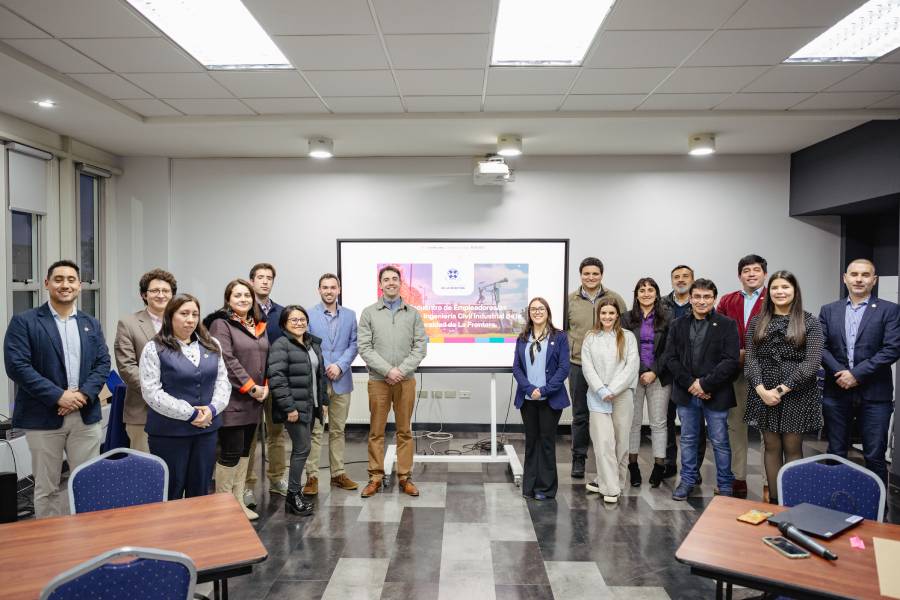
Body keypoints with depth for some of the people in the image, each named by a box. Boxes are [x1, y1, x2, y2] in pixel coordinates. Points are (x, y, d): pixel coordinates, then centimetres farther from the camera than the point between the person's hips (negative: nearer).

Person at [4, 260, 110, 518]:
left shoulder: (91, 324, 12)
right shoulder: (24, 321, -2)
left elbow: (103, 363, 7)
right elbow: (17, 365, -10)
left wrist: (84, 394, -10)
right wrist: (58, 396, -15)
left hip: (86, 415, 3)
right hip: (43, 417, -3)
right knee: (47, 487, 8)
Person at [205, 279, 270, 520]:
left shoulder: (259, 326, 15)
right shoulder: (221, 324, -8)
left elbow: (265, 359, 16)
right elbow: (227, 360, -17)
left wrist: (265, 387, 1)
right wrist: (251, 387, -15)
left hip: (253, 401, 7)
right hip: (232, 400, -7)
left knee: (244, 452, 13)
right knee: (231, 453, -3)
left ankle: (238, 502, 23)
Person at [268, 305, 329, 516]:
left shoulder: (313, 344, 15)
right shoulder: (281, 345, -10)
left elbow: (320, 374, 22)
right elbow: (277, 378, -18)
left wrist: (323, 401, 17)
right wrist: (289, 407, -20)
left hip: (311, 406, 8)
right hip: (295, 407, -8)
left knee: (301, 449, 13)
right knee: (302, 449, -6)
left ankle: (295, 492, 23)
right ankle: (293, 495, 7)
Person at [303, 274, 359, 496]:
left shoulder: (350, 315, 9)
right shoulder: (309, 315, 0)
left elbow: (353, 345, 3)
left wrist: (340, 366, -11)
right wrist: (323, 369, -12)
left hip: (341, 381, 3)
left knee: (338, 430, 11)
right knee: (314, 431, -1)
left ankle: (338, 474, 19)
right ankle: (312, 476, 7)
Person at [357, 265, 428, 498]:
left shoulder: (413, 313, 6)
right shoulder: (369, 313, 2)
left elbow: (420, 346, 1)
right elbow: (364, 348, -5)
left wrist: (402, 370, -11)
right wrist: (388, 370, -13)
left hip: (406, 380, 1)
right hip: (378, 380, -1)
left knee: (405, 431, 7)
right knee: (376, 431, 5)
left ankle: (405, 477, 16)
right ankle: (375, 477, 15)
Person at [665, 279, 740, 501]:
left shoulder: (727, 325, -4)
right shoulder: (678, 325, 6)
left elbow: (731, 361, -11)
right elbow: (670, 358, 1)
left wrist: (705, 384, -16)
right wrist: (690, 384, -10)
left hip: (716, 394, -3)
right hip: (686, 393, 3)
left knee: (720, 442, 7)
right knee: (687, 439, 14)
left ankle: (725, 485, 22)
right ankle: (687, 480, 28)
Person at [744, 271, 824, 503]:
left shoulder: (810, 322, -1)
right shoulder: (757, 322, 7)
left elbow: (812, 362, -9)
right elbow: (750, 359, 2)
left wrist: (782, 389, -15)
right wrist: (761, 389, -12)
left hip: (797, 394, -2)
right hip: (763, 393, 3)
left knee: (792, 448, 4)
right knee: (772, 447, 8)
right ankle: (773, 500, 17)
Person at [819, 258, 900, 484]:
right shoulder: (829, 311, 9)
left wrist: (857, 374, -14)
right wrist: (840, 373, -13)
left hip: (874, 395, -2)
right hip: (837, 392, 2)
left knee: (875, 456, 3)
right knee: (835, 454, 11)